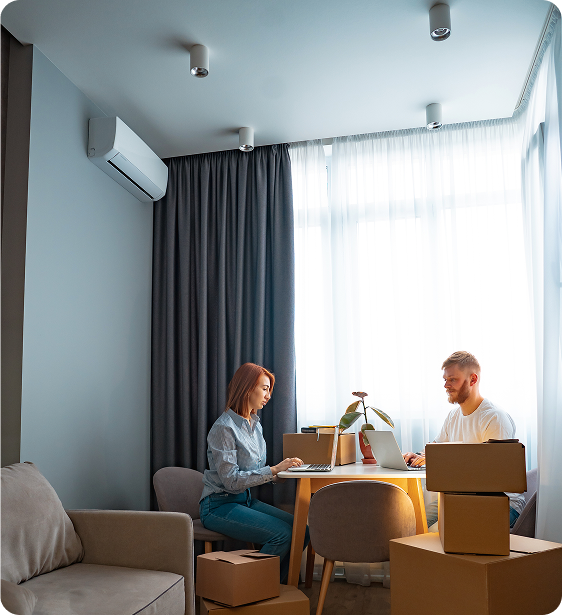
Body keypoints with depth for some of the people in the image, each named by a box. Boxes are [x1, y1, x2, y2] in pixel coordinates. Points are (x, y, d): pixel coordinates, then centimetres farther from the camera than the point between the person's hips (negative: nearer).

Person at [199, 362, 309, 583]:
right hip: (219, 506, -8)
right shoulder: (224, 428, -17)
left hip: (245, 500, 8)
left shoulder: (255, 425, 10)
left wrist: (279, 473, -5)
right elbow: (231, 480, -22)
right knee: (282, 535, -23)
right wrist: (274, 469, -23)